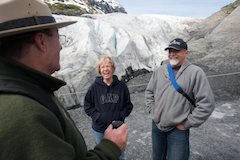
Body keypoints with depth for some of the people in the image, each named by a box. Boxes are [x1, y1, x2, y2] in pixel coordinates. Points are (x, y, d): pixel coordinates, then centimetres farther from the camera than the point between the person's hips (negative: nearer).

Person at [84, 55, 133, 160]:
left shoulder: (122, 86, -8)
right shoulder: (94, 87, -9)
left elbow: (128, 105, 1)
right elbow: (88, 107, 0)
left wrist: (120, 115, -14)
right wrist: (97, 116, -14)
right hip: (99, 130, 0)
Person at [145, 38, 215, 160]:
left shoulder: (195, 72, -12)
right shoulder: (159, 71, 2)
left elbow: (207, 104, -14)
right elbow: (149, 93, 12)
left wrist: (187, 124, -11)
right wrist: (153, 112, 4)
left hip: (178, 129, -4)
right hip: (156, 125, 5)